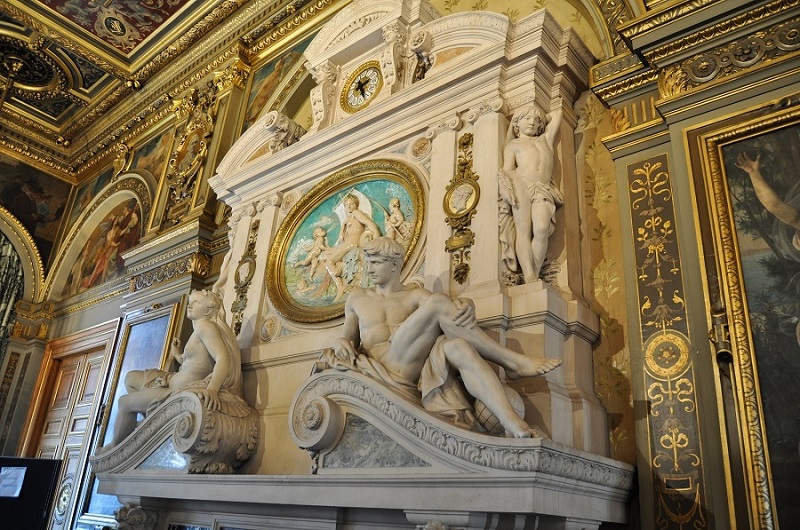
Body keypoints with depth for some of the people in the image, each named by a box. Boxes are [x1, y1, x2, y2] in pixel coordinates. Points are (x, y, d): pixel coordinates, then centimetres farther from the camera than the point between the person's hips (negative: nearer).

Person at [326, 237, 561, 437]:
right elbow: (348, 337, 24)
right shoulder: (357, 298, 23)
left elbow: (458, 311, 1)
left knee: (459, 347, -34)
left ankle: (513, 423, -43)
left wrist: (466, 305, -24)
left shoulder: (416, 296, 16)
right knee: (438, 301, -20)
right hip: (378, 366, -1)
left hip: (414, 374, 1)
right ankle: (512, 361, -19)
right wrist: (341, 342, -1)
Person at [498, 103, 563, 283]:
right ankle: (529, 278, -29)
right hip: (521, 186, -2)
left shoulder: (546, 139, 33)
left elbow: (557, 113, 43)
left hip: (543, 190, 2)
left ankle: (535, 276, -28)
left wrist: (542, 120, 50)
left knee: (541, 229, -25)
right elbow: (507, 169, 6)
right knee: (524, 231, -19)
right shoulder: (513, 144, 22)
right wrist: (509, 189, -12)